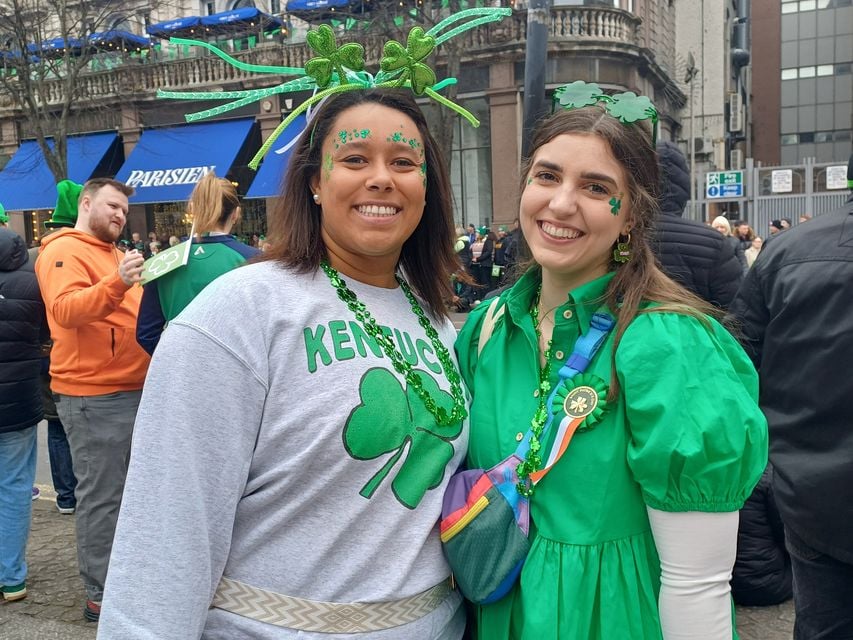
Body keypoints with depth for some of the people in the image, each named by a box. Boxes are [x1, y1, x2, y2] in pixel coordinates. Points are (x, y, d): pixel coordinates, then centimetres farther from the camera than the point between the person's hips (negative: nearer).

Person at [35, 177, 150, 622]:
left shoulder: (112, 253, 21)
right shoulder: (64, 251, -7)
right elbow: (66, 310, -24)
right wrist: (115, 283, -38)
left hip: (133, 389, 9)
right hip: (94, 396, -9)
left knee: (128, 489, 16)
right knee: (101, 496, -4)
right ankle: (101, 595, 6)